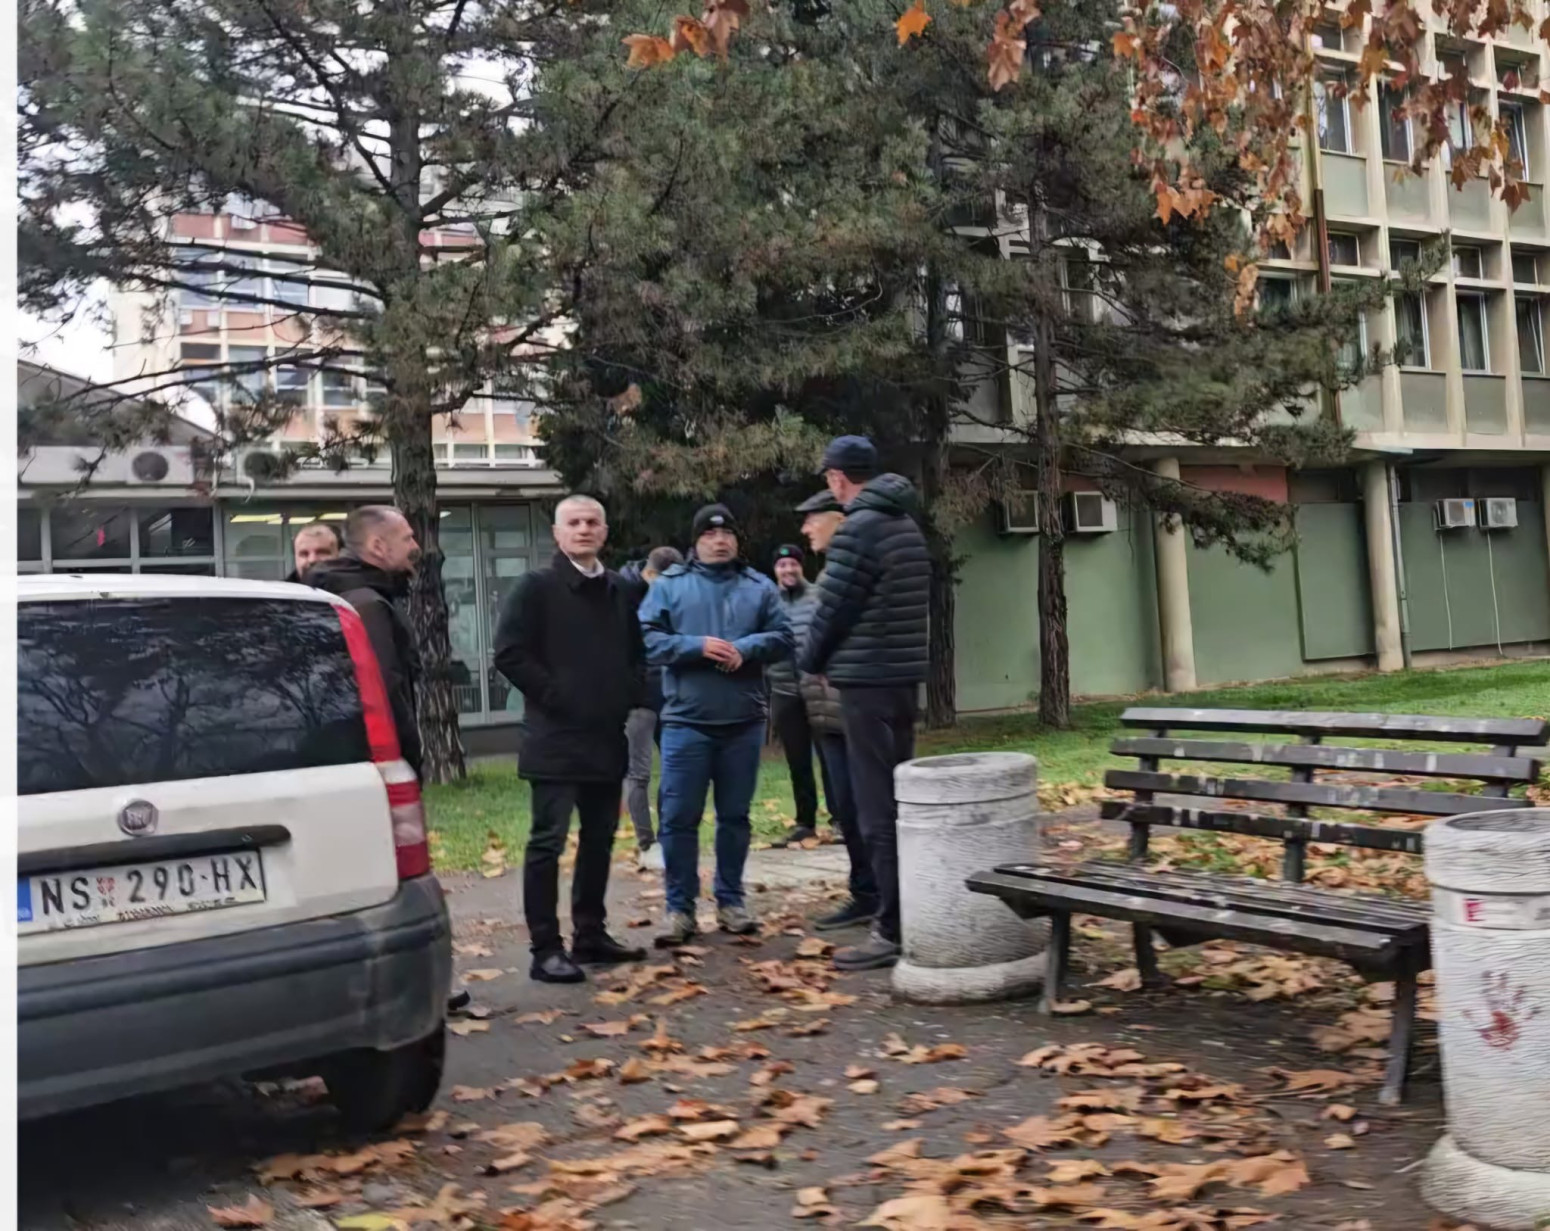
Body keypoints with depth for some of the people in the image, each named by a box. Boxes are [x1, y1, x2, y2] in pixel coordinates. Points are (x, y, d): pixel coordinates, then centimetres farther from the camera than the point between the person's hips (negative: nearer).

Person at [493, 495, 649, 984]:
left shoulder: (620, 591, 14)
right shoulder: (536, 588, -5)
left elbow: (636, 653, 24)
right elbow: (510, 654, -12)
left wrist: (629, 696, 7)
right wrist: (555, 697, -14)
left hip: (607, 737, 7)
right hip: (556, 738, -7)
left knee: (600, 839, 13)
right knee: (548, 840, -6)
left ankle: (590, 934, 24)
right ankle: (546, 949, -2)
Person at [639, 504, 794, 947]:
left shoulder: (759, 587, 10)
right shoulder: (668, 585, 4)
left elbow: (782, 638, 3)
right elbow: (647, 638, -4)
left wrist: (746, 649, -15)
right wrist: (697, 646, -16)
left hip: (744, 721, 2)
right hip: (686, 720, -2)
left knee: (735, 816, 10)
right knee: (679, 817, -2)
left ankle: (731, 901, 20)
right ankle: (680, 908, 7)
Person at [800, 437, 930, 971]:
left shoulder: (857, 528, -14)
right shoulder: (907, 525, 13)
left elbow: (833, 608, -12)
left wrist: (810, 661, 7)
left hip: (867, 679, -9)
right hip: (904, 674, 9)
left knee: (877, 808, -6)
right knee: (899, 801, 14)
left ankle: (894, 930, -4)